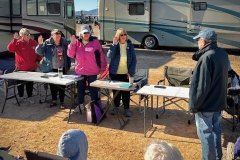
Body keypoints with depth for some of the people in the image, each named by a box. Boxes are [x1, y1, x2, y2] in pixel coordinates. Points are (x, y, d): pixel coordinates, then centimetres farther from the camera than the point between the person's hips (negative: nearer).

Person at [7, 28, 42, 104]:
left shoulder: (34, 43, 1)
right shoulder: (18, 43, -8)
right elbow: (10, 49, -22)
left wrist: (38, 60, 2)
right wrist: (14, 39, -28)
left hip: (32, 68, 2)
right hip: (20, 68, -1)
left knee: (30, 83, 11)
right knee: (20, 83, 10)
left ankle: (30, 97, 25)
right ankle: (21, 97, 27)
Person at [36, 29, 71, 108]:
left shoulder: (64, 43, 0)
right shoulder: (47, 43, -5)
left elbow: (68, 54, 6)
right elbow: (39, 52, -8)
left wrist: (68, 65, 1)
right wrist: (40, 44, -27)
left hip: (62, 68, 0)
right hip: (51, 68, 0)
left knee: (61, 85, 6)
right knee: (52, 85, 11)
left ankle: (62, 102, 17)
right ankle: (54, 100, 26)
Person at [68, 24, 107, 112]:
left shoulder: (95, 42, -7)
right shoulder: (77, 43, 2)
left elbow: (101, 56, -4)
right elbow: (71, 55, -1)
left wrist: (102, 68, -2)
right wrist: (72, 43, -13)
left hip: (92, 72, -4)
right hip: (80, 71, 4)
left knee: (93, 90, 4)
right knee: (80, 89, 18)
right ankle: (81, 105, 34)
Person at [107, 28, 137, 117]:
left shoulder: (130, 45, -2)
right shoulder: (115, 45, -4)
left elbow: (134, 59, -1)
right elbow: (109, 56, -19)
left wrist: (131, 71, -7)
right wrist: (114, 44, -26)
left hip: (126, 73, 0)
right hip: (115, 73, 0)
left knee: (126, 91, 3)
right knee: (116, 90, 12)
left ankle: (126, 108, 17)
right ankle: (116, 107, 29)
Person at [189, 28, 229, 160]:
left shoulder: (206, 57, -24)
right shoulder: (223, 54, 3)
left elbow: (201, 86, -24)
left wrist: (194, 105, -16)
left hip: (206, 104, -9)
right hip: (219, 101, 9)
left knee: (205, 133, 5)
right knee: (216, 130, 21)